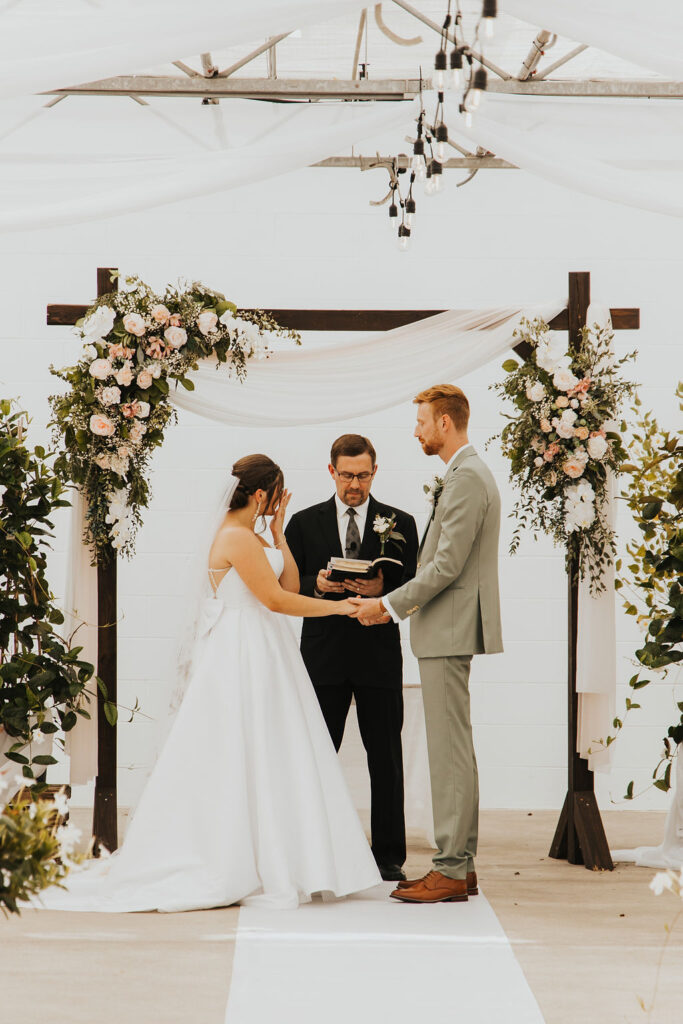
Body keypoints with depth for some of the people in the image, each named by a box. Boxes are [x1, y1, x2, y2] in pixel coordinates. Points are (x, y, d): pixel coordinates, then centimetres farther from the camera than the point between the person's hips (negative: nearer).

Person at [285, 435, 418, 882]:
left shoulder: (400, 523, 7)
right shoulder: (304, 523, 9)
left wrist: (382, 588, -17)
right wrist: (317, 585, -13)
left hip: (379, 657, -1)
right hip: (324, 657, 1)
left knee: (386, 759, 3)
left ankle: (389, 855, 10)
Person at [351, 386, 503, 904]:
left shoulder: (466, 478, -16)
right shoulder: (468, 473, 18)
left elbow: (448, 565, -20)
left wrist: (390, 604, -13)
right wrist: (397, 604, 14)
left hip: (449, 632, -11)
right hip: (449, 630, 11)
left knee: (450, 749, -8)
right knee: (454, 748, 12)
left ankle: (451, 871, -4)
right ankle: (461, 865, 17)